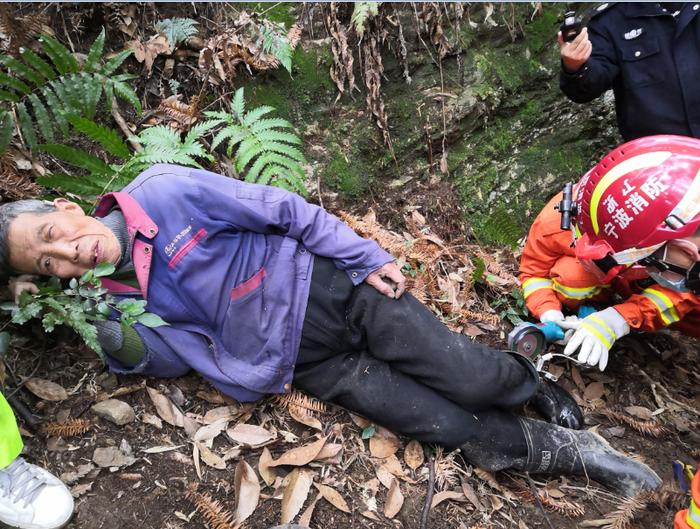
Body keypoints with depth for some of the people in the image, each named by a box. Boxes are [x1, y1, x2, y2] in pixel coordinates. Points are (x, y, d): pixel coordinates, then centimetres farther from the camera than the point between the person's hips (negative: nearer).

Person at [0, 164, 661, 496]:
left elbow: (284, 210, -7)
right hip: (312, 366, 2)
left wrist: (369, 258, -7)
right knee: (457, 430, -6)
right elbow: (206, 357, 0)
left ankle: (525, 368, 28)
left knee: (471, 382, -9)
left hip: (334, 284, -1)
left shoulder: (164, 190, -7)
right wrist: (129, 352, -17)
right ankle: (567, 449, 21)